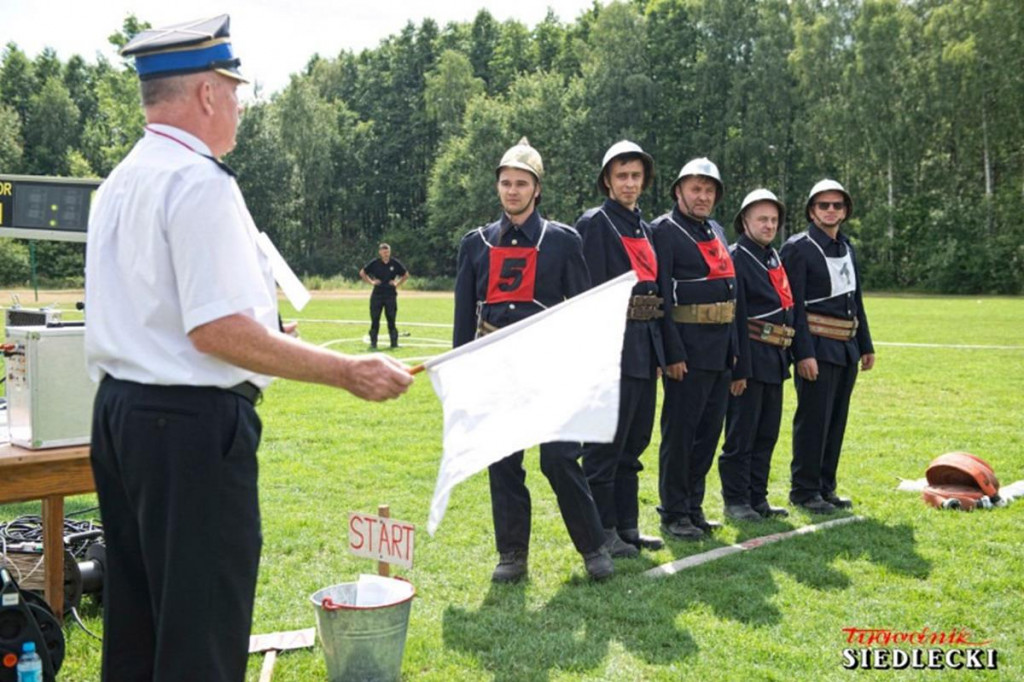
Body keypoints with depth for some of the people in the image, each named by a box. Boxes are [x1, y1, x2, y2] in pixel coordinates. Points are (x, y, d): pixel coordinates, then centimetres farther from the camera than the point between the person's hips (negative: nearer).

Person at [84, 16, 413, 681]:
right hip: (191, 424, -9)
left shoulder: (120, 183, 13)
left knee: (136, 614, 20)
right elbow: (218, 330, -23)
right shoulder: (200, 182, -16)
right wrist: (348, 372, -22)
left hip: (118, 408, 10)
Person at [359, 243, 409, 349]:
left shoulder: (395, 263, 0)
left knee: (391, 319, 2)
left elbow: (406, 275, 13)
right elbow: (362, 273, 11)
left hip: (391, 294, 0)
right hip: (377, 294, 0)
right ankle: (373, 342, 7)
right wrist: (371, 282, 1)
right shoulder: (374, 263, -1)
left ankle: (394, 342, 9)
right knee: (375, 319, 1)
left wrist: (397, 284, 2)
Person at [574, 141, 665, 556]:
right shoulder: (594, 224, -6)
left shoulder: (645, 228, 17)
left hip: (645, 348, 8)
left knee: (634, 441, 13)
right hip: (613, 346, -8)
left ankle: (627, 525, 23)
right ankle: (602, 531, 8)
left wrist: (658, 350, 16)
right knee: (606, 443, -2)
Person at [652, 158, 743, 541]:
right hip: (688, 346, -8)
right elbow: (660, 296, -14)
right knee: (680, 431, -1)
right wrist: (673, 353, -19)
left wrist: (734, 346, 16)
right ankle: (673, 513, 9)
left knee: (709, 429, 12)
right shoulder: (665, 230, -8)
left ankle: (694, 506, 23)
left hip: (721, 347, 8)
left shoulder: (717, 232, 17)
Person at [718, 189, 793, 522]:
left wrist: (786, 355, 18)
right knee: (741, 434, -2)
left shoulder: (775, 258, 17)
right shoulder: (735, 258, -10)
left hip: (775, 360, 8)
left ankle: (757, 497, 21)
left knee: (767, 433, 12)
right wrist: (739, 368, -19)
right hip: (751, 358, -8)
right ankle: (735, 501, 8)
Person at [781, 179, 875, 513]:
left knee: (837, 421, 11)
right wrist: (804, 353, -19)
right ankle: (804, 490, 5)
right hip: (817, 347, -7)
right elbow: (794, 306, -13)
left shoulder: (847, 248, 17)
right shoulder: (798, 248, -7)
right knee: (813, 420, -5)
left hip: (847, 348, 8)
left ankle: (826, 487, 20)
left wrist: (866, 345, 17)